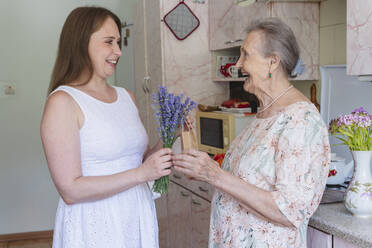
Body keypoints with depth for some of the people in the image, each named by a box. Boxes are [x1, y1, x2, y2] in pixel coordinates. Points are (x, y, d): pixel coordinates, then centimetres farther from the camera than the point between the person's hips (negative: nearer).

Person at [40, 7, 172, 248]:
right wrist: (141, 173, -20)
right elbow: (70, 190, -18)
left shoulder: (126, 96, 6)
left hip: (139, 219, 6)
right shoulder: (63, 101, -13)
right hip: (94, 227, -6)